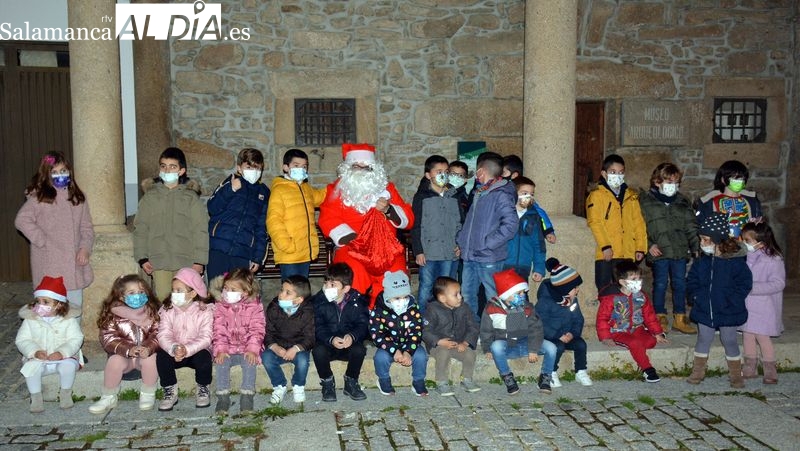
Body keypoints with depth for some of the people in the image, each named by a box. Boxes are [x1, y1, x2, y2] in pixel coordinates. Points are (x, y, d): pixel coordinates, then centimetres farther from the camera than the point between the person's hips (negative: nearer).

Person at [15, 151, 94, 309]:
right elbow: (21, 220, -12)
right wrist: (42, 240, -13)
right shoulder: (39, 198, -3)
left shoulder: (77, 197, 11)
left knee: (75, 307, 11)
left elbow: (86, 226, 11)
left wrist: (85, 247, -3)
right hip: (50, 266, -4)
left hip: (74, 263, 4)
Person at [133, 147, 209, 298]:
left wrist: (199, 261, -4)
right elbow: (140, 229, 10)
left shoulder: (191, 197, 5)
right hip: (158, 262, 1)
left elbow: (201, 230, 2)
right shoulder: (150, 197, 11)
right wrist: (142, 258, 2)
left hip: (186, 263, -1)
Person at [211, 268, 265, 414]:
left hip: (247, 349, -1)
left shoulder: (254, 306, -5)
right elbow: (219, 330, -5)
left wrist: (252, 349, -22)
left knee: (250, 362, -29)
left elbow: (257, 330, -9)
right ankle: (223, 396, -15)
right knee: (220, 362, -26)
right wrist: (220, 349, -19)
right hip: (227, 349, 2)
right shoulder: (220, 306, 0)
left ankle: (247, 396, -17)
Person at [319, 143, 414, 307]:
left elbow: (408, 219, 15)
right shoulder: (337, 189, 13)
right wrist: (354, 239, -13)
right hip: (350, 248, -2)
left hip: (386, 248, 2)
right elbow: (328, 220, -2)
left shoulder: (386, 187, 18)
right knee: (353, 275, -32)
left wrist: (388, 209, -5)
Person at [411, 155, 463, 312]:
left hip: (451, 253, 3)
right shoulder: (421, 197, 1)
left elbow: (461, 224, 14)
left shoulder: (455, 197, 11)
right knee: (426, 289, 1)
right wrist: (418, 251, -8)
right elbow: (415, 226, -1)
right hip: (428, 253, -3)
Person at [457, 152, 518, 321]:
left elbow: (510, 225, -22)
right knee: (467, 296, 16)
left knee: (493, 298, 2)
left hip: (488, 258, -9)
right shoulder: (479, 193, 14)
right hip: (470, 256, 9)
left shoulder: (501, 195, -14)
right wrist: (462, 240, 14)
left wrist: (486, 243, -20)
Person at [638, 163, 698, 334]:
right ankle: (660, 317, 15)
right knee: (660, 284, 3)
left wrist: (696, 246, 4)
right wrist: (649, 245, -11)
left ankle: (680, 318, 18)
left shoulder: (683, 202, 13)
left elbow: (691, 227, 13)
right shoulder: (646, 200, 0)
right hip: (659, 251, -4)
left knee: (680, 284, 7)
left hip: (680, 250, 4)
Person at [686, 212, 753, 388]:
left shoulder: (736, 261, -14)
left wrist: (730, 300, -15)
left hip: (728, 312, -4)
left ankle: (736, 375, 24)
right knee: (703, 340, 12)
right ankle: (697, 372, 25)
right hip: (705, 310, 4)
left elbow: (745, 284, -12)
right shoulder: (702, 262, -1)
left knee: (730, 341, 8)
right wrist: (697, 295, -5)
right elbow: (691, 281, 8)